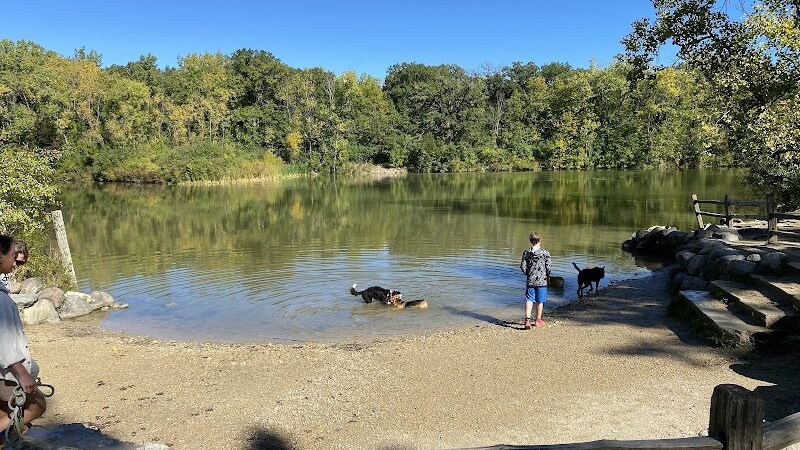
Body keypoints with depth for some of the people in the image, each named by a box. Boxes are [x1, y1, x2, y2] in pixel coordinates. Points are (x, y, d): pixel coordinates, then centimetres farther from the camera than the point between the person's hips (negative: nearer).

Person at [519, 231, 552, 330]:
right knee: (540, 301, 11)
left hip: (530, 281, 1)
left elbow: (522, 266, -1)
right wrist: (547, 275, 12)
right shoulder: (545, 253, -9)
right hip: (542, 281, -1)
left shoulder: (526, 253, -2)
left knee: (529, 300, 4)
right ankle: (538, 320, 22)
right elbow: (548, 267, -6)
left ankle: (527, 320, -9)